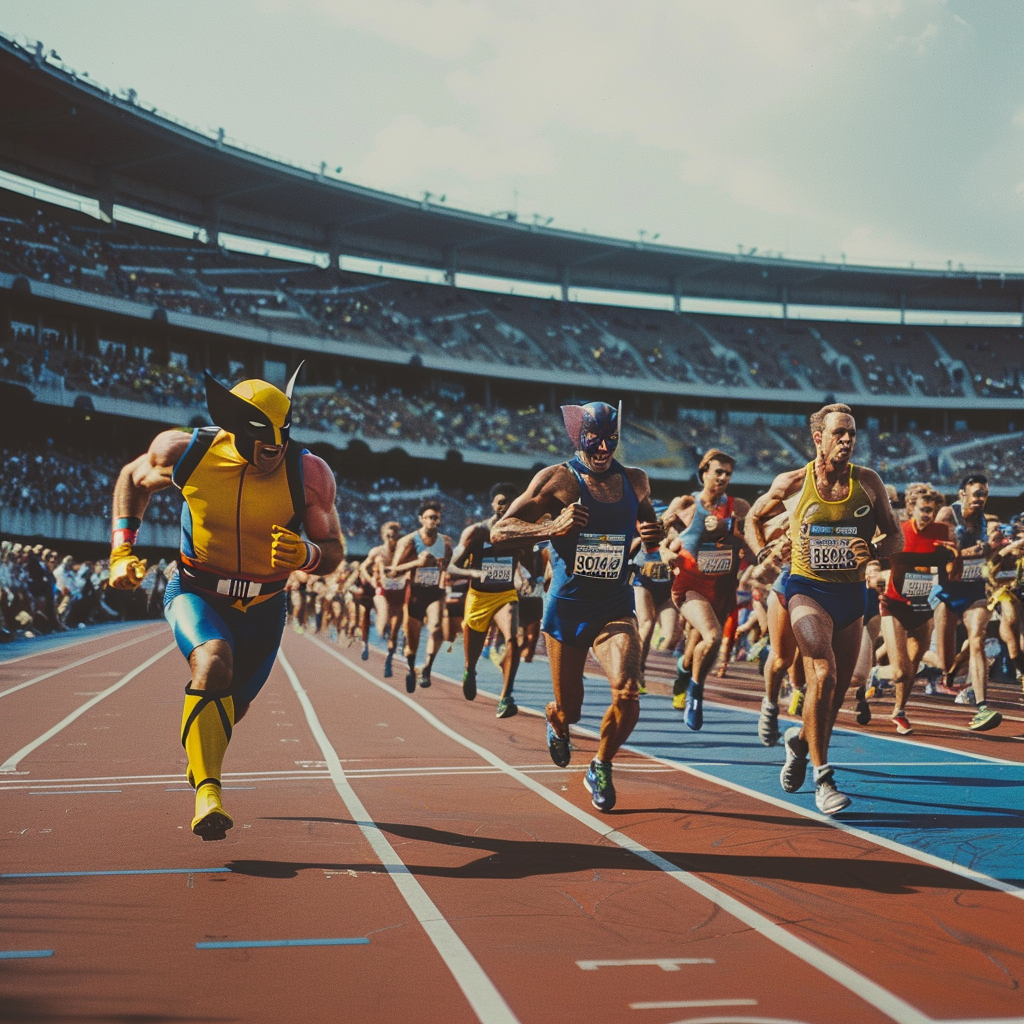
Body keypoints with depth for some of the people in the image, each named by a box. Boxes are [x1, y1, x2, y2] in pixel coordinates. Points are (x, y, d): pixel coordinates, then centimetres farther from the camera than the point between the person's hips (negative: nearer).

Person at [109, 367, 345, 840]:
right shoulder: (185, 452, -20)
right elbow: (132, 478, 3)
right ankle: (207, 792, -24)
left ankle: (201, 753, 55)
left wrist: (305, 555, -34)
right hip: (196, 593, -2)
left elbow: (334, 549, -10)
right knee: (214, 663, -33)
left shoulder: (307, 474, -22)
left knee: (231, 705, 16)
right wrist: (122, 550, -6)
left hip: (262, 607, 2)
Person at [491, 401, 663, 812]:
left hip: (615, 609, 2)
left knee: (627, 694, -20)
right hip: (566, 609, -2)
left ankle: (601, 769, 8)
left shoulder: (635, 481, 4)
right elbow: (499, 532, -11)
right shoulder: (557, 479, -8)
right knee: (568, 709, 8)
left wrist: (654, 535, -3)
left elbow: (648, 528, 22)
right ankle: (556, 723, 49)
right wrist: (553, 527, -26)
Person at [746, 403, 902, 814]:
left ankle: (800, 739, 41)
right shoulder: (792, 483, -4)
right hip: (808, 590, -3)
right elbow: (753, 518, 14)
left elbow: (896, 537, 6)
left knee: (838, 691, 10)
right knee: (823, 677, -22)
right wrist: (763, 555, -1)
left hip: (852, 594, 3)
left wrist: (874, 551, -15)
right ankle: (822, 778, -14)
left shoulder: (868, 482, 1)